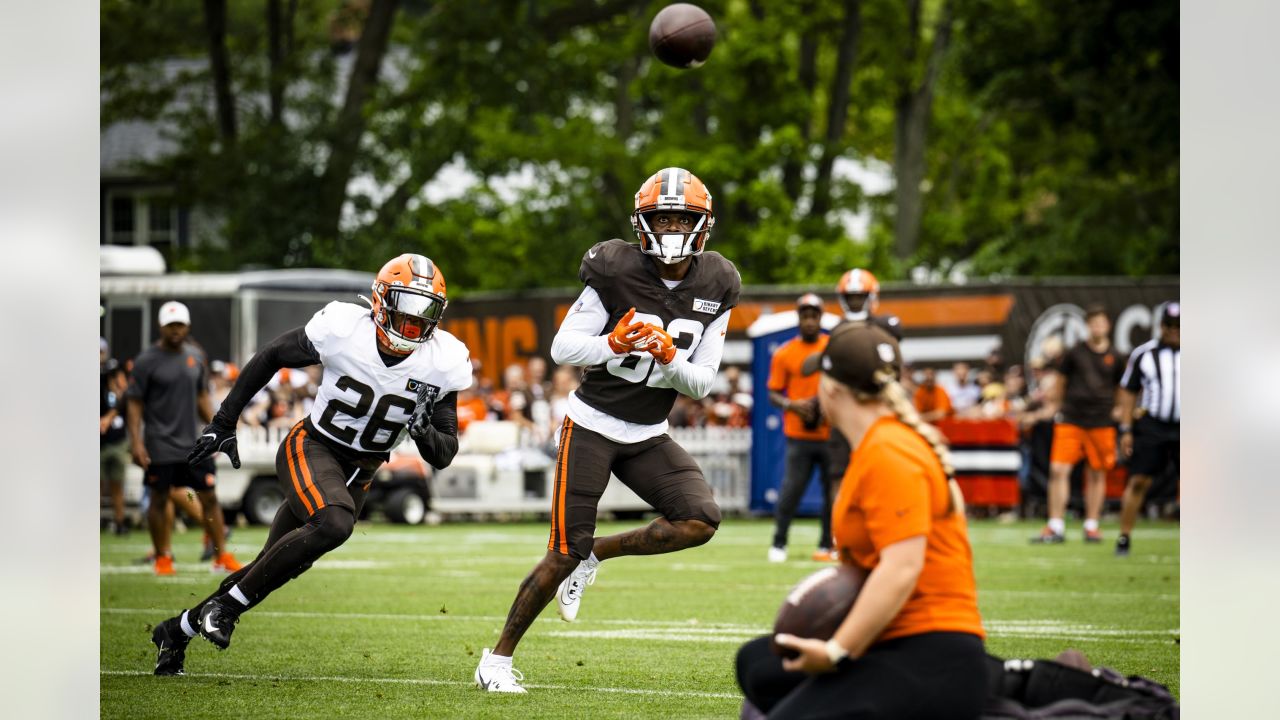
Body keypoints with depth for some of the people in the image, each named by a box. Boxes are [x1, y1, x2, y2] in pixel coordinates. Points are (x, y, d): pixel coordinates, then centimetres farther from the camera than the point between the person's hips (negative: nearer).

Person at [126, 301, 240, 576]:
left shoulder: (196, 356, 9)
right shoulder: (147, 361, -6)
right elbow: (135, 404, -6)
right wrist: (136, 443, -12)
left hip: (193, 441, 4)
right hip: (160, 447, -4)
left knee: (209, 496, 3)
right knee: (159, 499, 3)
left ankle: (222, 556, 8)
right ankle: (162, 558, 14)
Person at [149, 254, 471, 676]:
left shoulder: (441, 364, -13)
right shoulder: (343, 329, -21)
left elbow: (443, 457, -7)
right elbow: (271, 357, -3)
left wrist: (425, 433, -30)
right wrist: (224, 424, -1)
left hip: (359, 472, 4)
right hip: (311, 448, -4)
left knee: (280, 568, 9)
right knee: (334, 524, -33)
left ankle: (179, 630, 28)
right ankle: (226, 605, -18)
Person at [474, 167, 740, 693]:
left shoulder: (713, 289, -2)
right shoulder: (617, 273, -15)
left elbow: (702, 383, 0)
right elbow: (562, 348, -12)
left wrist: (669, 358, -20)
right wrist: (615, 343, -30)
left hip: (648, 436, 5)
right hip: (592, 425, -5)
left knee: (700, 521, -17)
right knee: (564, 554, -8)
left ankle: (595, 555, 7)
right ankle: (497, 659, 7)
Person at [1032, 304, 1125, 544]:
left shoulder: (1114, 358, 5)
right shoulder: (1075, 353, 2)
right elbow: (1061, 381, 12)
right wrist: (1057, 407, 13)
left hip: (1100, 423, 1)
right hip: (1071, 419, -1)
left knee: (1097, 474, 6)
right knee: (1058, 470, -9)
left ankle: (1091, 525, 16)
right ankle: (1056, 526, -3)